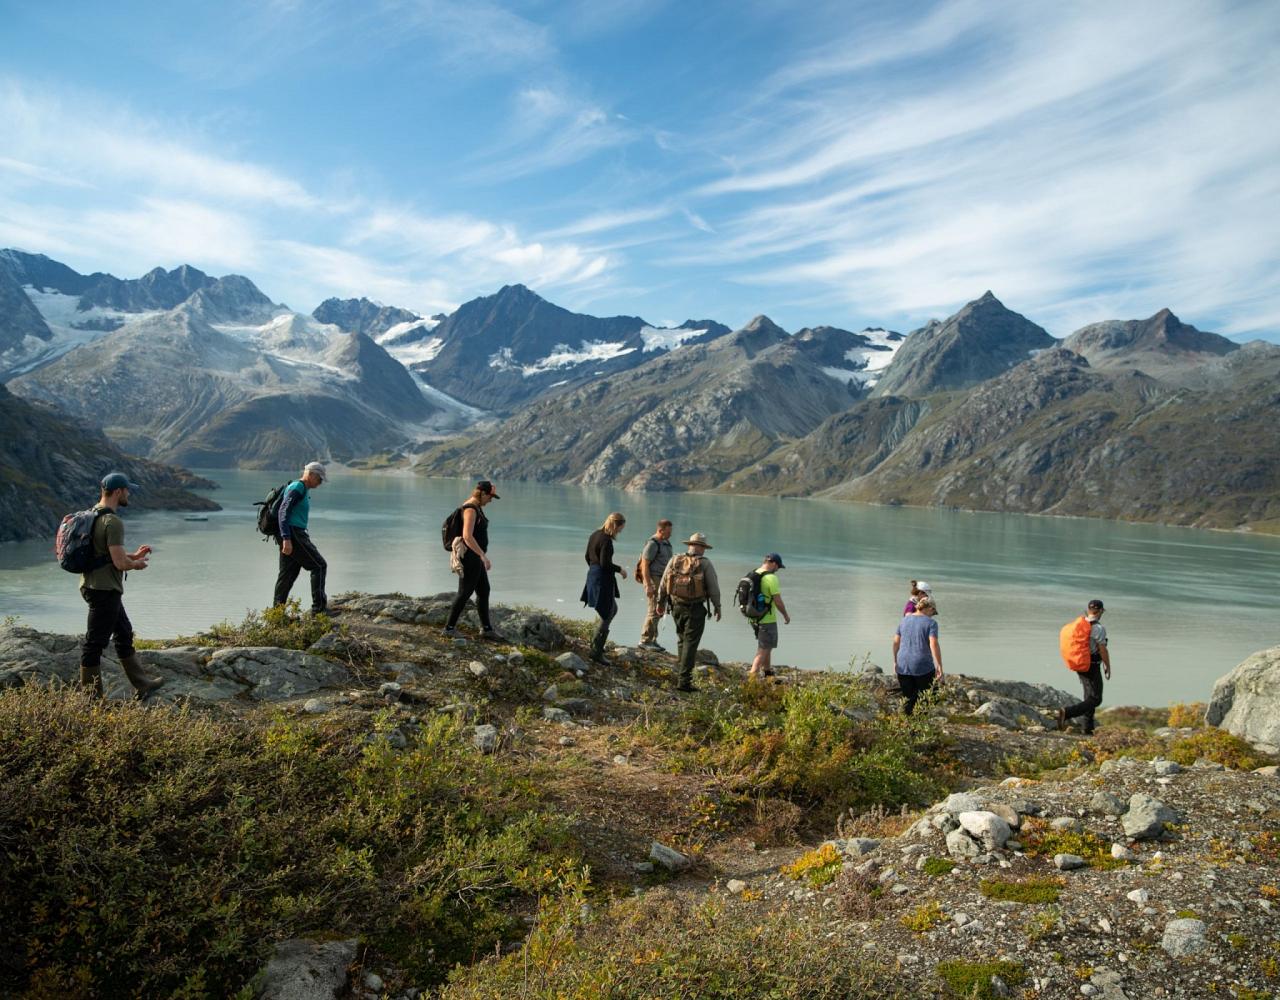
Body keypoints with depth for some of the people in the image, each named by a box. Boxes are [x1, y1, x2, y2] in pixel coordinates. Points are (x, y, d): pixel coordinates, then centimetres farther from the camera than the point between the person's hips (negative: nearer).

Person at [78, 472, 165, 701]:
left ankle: (142, 686, 27)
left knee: (124, 634, 18)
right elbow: (119, 562, -24)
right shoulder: (113, 521, -20)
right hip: (104, 590, -11)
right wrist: (136, 565, -4)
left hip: (93, 585, 11)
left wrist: (134, 555, 16)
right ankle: (90, 697, 10)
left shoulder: (92, 515, 11)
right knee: (94, 643, 0)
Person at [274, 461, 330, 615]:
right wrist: (286, 538, -25)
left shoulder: (304, 490, 21)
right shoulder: (297, 487, -9)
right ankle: (319, 607, -8)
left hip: (290, 537, 10)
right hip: (293, 534, -10)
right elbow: (283, 512, -18)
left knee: (288, 574, 9)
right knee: (319, 566, -8)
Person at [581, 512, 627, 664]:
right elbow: (605, 563, -24)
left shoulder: (595, 534, 9)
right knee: (606, 616, -1)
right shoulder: (606, 540, -20)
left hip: (593, 575, 10)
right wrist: (620, 569, -9)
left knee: (613, 609, 24)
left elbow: (588, 557, 16)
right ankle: (597, 652, 4)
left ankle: (596, 642, 26)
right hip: (603, 579, -10)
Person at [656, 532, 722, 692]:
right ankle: (683, 680, -3)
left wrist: (661, 602, 21)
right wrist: (717, 607, 7)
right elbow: (713, 588, -6)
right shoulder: (704, 563, -8)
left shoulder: (675, 560, 4)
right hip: (695, 609, -4)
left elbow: (663, 584, 8)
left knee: (682, 640, 21)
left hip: (676, 606, 5)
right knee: (690, 643, -1)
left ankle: (679, 674, 24)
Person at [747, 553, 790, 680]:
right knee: (763, 650, -3)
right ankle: (752, 677, -10)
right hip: (767, 620, -8)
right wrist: (786, 615, -1)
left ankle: (767, 672, 37)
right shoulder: (771, 578, -18)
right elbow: (778, 601, -16)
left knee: (766, 646, 24)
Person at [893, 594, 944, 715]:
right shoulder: (930, 623, -5)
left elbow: (896, 642, 10)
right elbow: (934, 645, -16)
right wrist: (939, 667, -14)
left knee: (907, 698, 11)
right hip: (923, 666, -4)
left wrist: (895, 661, 19)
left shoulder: (904, 620, 9)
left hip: (903, 665, 4)